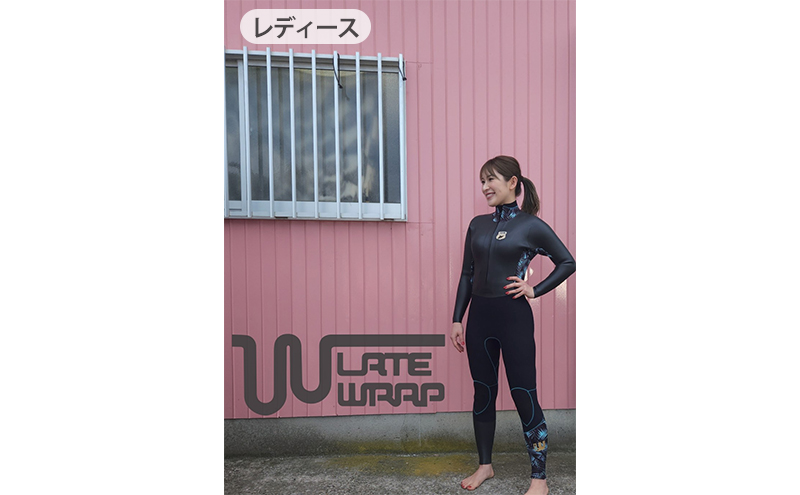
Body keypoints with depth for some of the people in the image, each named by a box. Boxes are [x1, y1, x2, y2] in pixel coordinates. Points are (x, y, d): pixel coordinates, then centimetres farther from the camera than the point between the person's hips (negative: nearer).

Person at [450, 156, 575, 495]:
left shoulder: (531, 225, -4)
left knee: (524, 396, 0)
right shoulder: (477, 225, 9)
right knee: (483, 393, 14)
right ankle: (484, 465, 30)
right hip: (479, 316, 5)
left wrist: (535, 290, -6)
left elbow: (568, 263, 3)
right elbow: (467, 275, 11)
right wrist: (457, 320, 8)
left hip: (513, 317, -5)